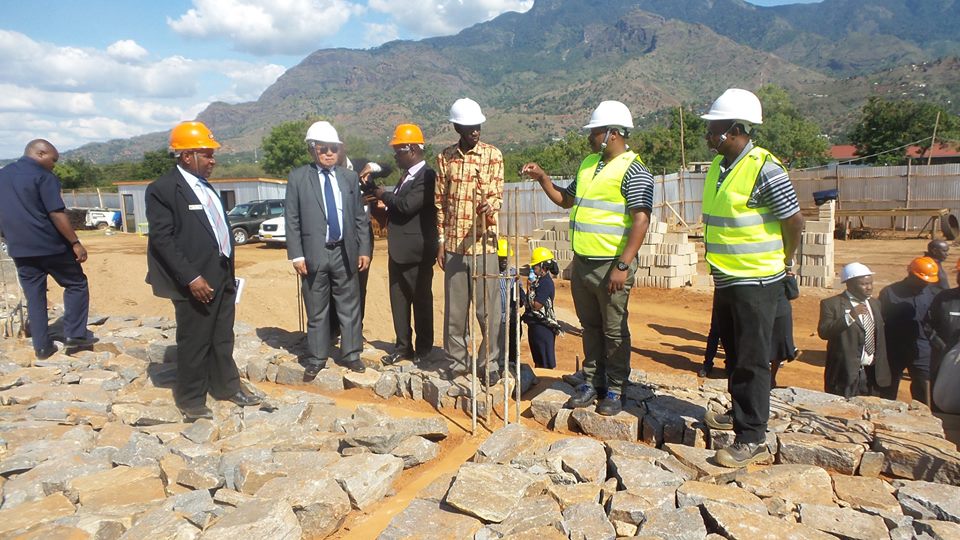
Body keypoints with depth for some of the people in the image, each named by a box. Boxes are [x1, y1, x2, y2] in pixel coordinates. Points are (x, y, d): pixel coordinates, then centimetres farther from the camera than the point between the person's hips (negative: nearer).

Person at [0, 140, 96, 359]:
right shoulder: (44, 176, -11)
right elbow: (56, 214, -18)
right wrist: (75, 242, -15)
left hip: (19, 248, 6)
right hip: (50, 244, -6)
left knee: (34, 296, 11)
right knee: (76, 284, 9)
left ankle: (42, 346, 13)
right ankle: (74, 334, 5)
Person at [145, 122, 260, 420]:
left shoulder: (206, 186, 14)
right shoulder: (162, 189, -11)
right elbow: (161, 239, -16)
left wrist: (229, 271, 14)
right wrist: (191, 278, -20)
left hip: (223, 276, 8)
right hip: (196, 281, -7)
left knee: (223, 338, 18)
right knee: (194, 342, 5)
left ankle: (226, 387, 33)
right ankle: (191, 400, 21)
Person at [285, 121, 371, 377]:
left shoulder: (350, 177, 8)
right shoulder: (298, 177, 1)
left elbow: (360, 217, 9)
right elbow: (291, 220, -1)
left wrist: (364, 249, 4)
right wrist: (296, 255, -7)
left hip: (345, 253, 2)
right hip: (314, 254, -2)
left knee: (349, 307, 9)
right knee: (316, 310, 8)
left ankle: (351, 353, 22)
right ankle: (316, 357, 21)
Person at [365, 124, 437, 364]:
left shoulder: (426, 176, -15)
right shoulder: (406, 175, 14)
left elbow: (408, 205, -25)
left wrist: (383, 195, -11)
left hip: (416, 251, -9)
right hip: (398, 250, 9)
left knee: (421, 300, 4)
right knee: (398, 301, 12)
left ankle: (423, 349, 15)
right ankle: (403, 346, 22)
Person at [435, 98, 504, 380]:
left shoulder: (492, 154, 1)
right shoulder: (445, 157, 7)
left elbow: (496, 193, -5)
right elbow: (440, 201, 10)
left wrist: (489, 206, -29)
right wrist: (441, 241, 5)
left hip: (483, 243, -2)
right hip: (453, 244, 3)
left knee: (488, 307, 1)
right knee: (454, 307, 8)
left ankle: (489, 362, 14)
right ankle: (457, 360, 22)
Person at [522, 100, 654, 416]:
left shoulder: (633, 170, -11)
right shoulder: (588, 164, 14)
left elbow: (641, 220, -19)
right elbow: (565, 200, 26)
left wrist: (623, 265, -23)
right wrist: (542, 178, 12)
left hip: (611, 266, -7)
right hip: (581, 263, 7)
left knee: (614, 331, 4)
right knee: (590, 327, 16)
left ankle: (615, 390, 17)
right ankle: (592, 382, 28)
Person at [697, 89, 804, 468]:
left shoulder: (764, 169, -19)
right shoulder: (718, 166, 7)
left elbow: (794, 220, -13)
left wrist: (784, 260, 1)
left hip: (755, 282, -9)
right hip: (725, 280, 9)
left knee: (752, 361, -2)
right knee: (733, 354, 21)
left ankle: (752, 440, 7)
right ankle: (740, 412, 39)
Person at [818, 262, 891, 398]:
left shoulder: (875, 303, 14)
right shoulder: (831, 304, -7)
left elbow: (881, 337, 19)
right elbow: (823, 332, -19)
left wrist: (883, 370, 15)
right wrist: (850, 316, -28)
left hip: (874, 374, 6)